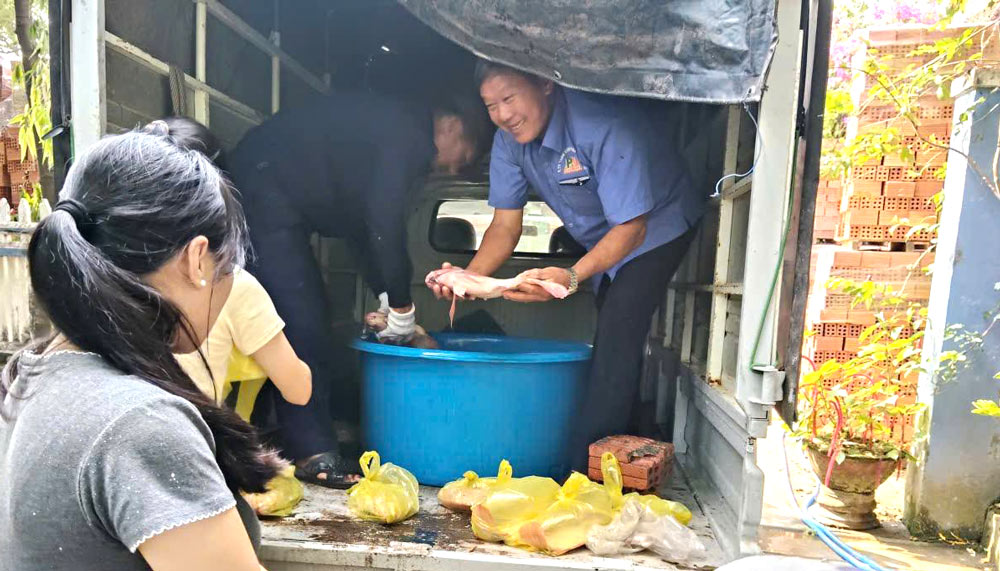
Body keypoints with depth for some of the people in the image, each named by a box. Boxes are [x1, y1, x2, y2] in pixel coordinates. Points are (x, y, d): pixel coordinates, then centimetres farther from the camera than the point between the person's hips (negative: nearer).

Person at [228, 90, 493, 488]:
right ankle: (312, 453, -7)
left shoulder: (395, 129, 17)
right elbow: (385, 227, -22)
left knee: (310, 319, 10)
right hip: (265, 190, -11)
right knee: (301, 322, -13)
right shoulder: (408, 135, -15)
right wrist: (402, 309, -12)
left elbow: (362, 226, 17)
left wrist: (389, 302, 12)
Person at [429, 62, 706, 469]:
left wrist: (573, 277, -50)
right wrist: (468, 277, -30)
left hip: (655, 229, -7)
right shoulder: (509, 139, -14)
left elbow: (631, 227, -34)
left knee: (616, 342, -19)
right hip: (601, 240, 7)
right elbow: (505, 225, -12)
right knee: (608, 349, 14)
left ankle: (587, 471, -13)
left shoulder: (607, 126, -35)